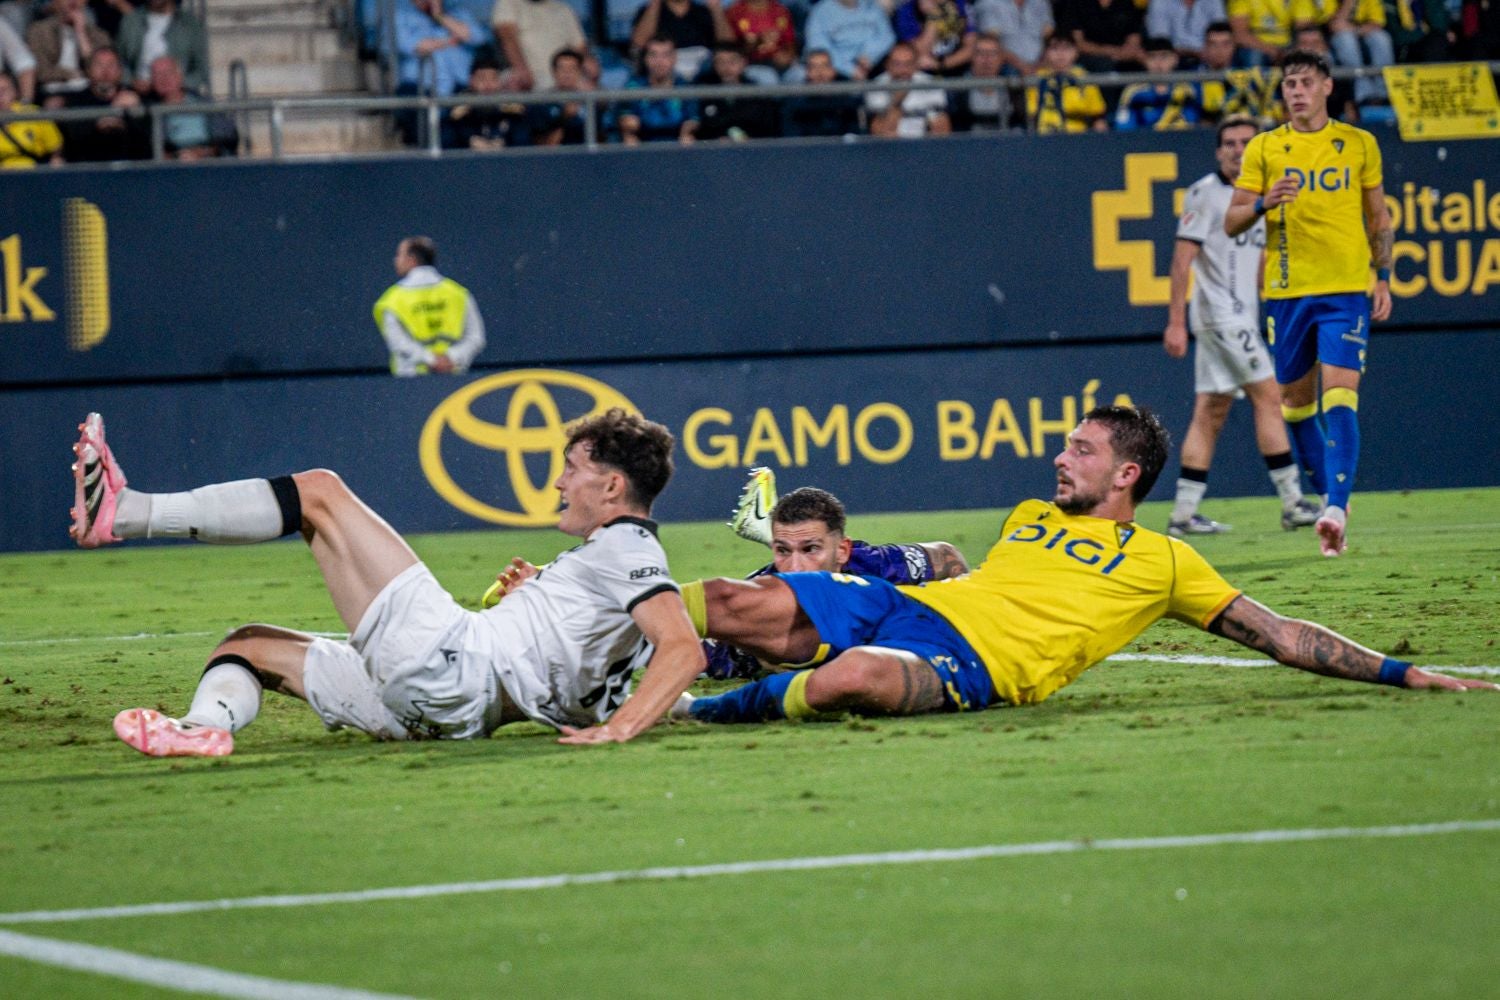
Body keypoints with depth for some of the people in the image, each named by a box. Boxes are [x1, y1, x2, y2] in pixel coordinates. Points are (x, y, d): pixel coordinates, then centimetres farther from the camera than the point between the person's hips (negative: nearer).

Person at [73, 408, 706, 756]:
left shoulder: (625, 550, -5)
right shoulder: (610, 554, 25)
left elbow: (685, 650, -21)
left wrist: (616, 731, -30)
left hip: (447, 656, -10)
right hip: (431, 713, 10)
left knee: (320, 492, -4)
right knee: (247, 646, 19)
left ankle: (122, 512, -9)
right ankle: (206, 726, -16)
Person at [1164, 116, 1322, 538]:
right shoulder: (1205, 193, -7)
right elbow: (1182, 260, -11)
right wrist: (1176, 321, -17)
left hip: (1243, 319, 8)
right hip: (1219, 312, -8)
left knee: (1211, 411, 5)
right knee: (1268, 397, -10)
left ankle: (1183, 514, 6)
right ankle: (1292, 503, -9)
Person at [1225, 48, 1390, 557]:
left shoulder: (1359, 144, 7)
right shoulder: (1263, 148, 5)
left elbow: (1379, 217, 15)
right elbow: (1232, 223, 5)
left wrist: (1383, 278, 5)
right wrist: (1263, 203, -16)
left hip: (1347, 289, -2)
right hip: (1286, 292, 2)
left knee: (1339, 396, -16)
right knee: (1295, 400, 9)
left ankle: (1336, 509, -26)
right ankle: (1331, 495, 28)